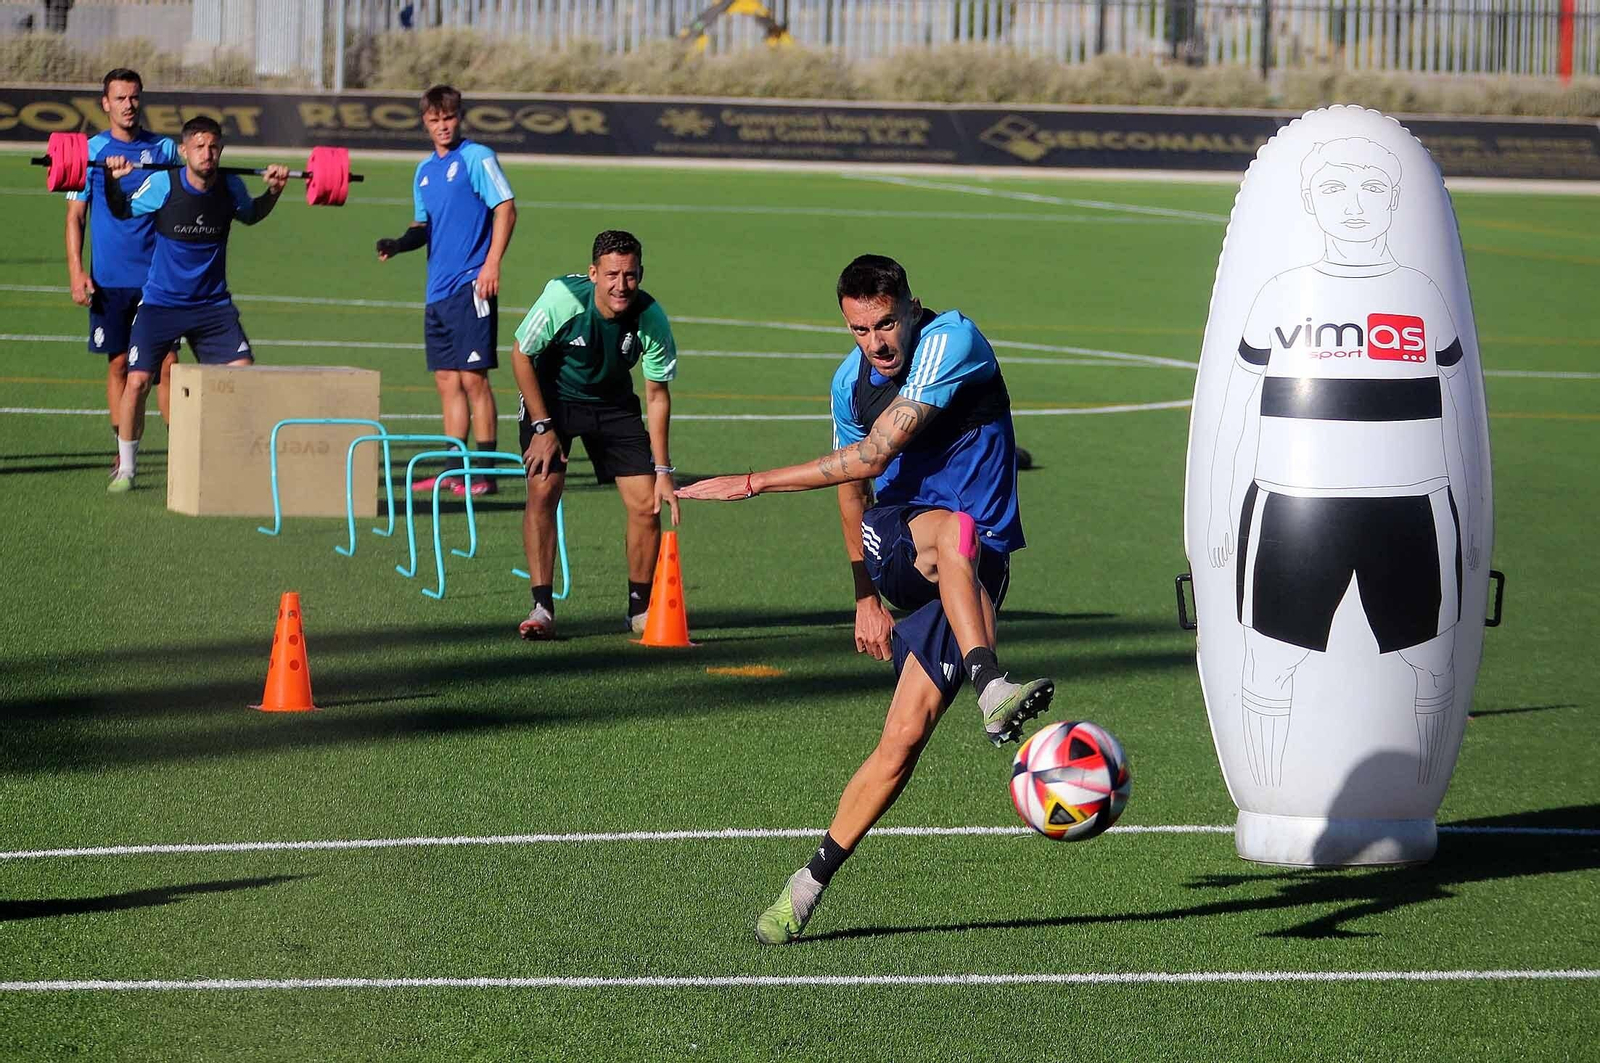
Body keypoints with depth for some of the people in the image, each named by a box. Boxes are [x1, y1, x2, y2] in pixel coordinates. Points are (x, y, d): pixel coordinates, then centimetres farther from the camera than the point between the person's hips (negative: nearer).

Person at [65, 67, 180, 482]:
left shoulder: (164, 149, 5)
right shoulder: (91, 151, 2)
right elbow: (75, 216, 3)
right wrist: (76, 271, -7)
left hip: (158, 276, 0)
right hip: (109, 279, 0)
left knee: (166, 362, -6)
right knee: (119, 364, 3)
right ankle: (122, 451, 11)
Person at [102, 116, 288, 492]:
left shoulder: (231, 187, -6)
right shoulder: (162, 184, -14)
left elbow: (250, 215, 17)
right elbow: (123, 211, 3)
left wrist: (273, 192, 2)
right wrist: (113, 182, -15)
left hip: (213, 305, 3)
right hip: (161, 302, -3)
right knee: (137, 380, -12)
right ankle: (125, 468, 6)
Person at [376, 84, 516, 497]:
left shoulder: (476, 158, -6)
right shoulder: (425, 171, 16)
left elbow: (506, 208, -10)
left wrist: (491, 264, -18)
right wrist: (400, 243, 3)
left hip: (470, 287, -7)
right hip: (438, 289, 7)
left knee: (472, 377, -8)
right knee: (446, 380, 9)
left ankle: (484, 473, -5)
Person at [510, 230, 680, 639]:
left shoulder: (651, 318, -23)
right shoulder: (562, 298, -30)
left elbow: (657, 395, -11)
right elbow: (522, 356, -14)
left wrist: (663, 471, -13)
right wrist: (542, 427, -16)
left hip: (613, 404, 2)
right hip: (551, 398, -2)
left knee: (646, 505, -7)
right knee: (543, 489, -21)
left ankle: (640, 608, 11)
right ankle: (542, 609, -15)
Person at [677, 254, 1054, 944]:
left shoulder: (952, 341, -15)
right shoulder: (852, 380, 7)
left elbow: (874, 455, -20)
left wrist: (752, 483, -16)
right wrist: (865, 597, 26)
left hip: (973, 569, -3)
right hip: (894, 541, 3)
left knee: (905, 737, -13)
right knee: (956, 529, -36)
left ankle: (811, 882, -2)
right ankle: (991, 690, -53)